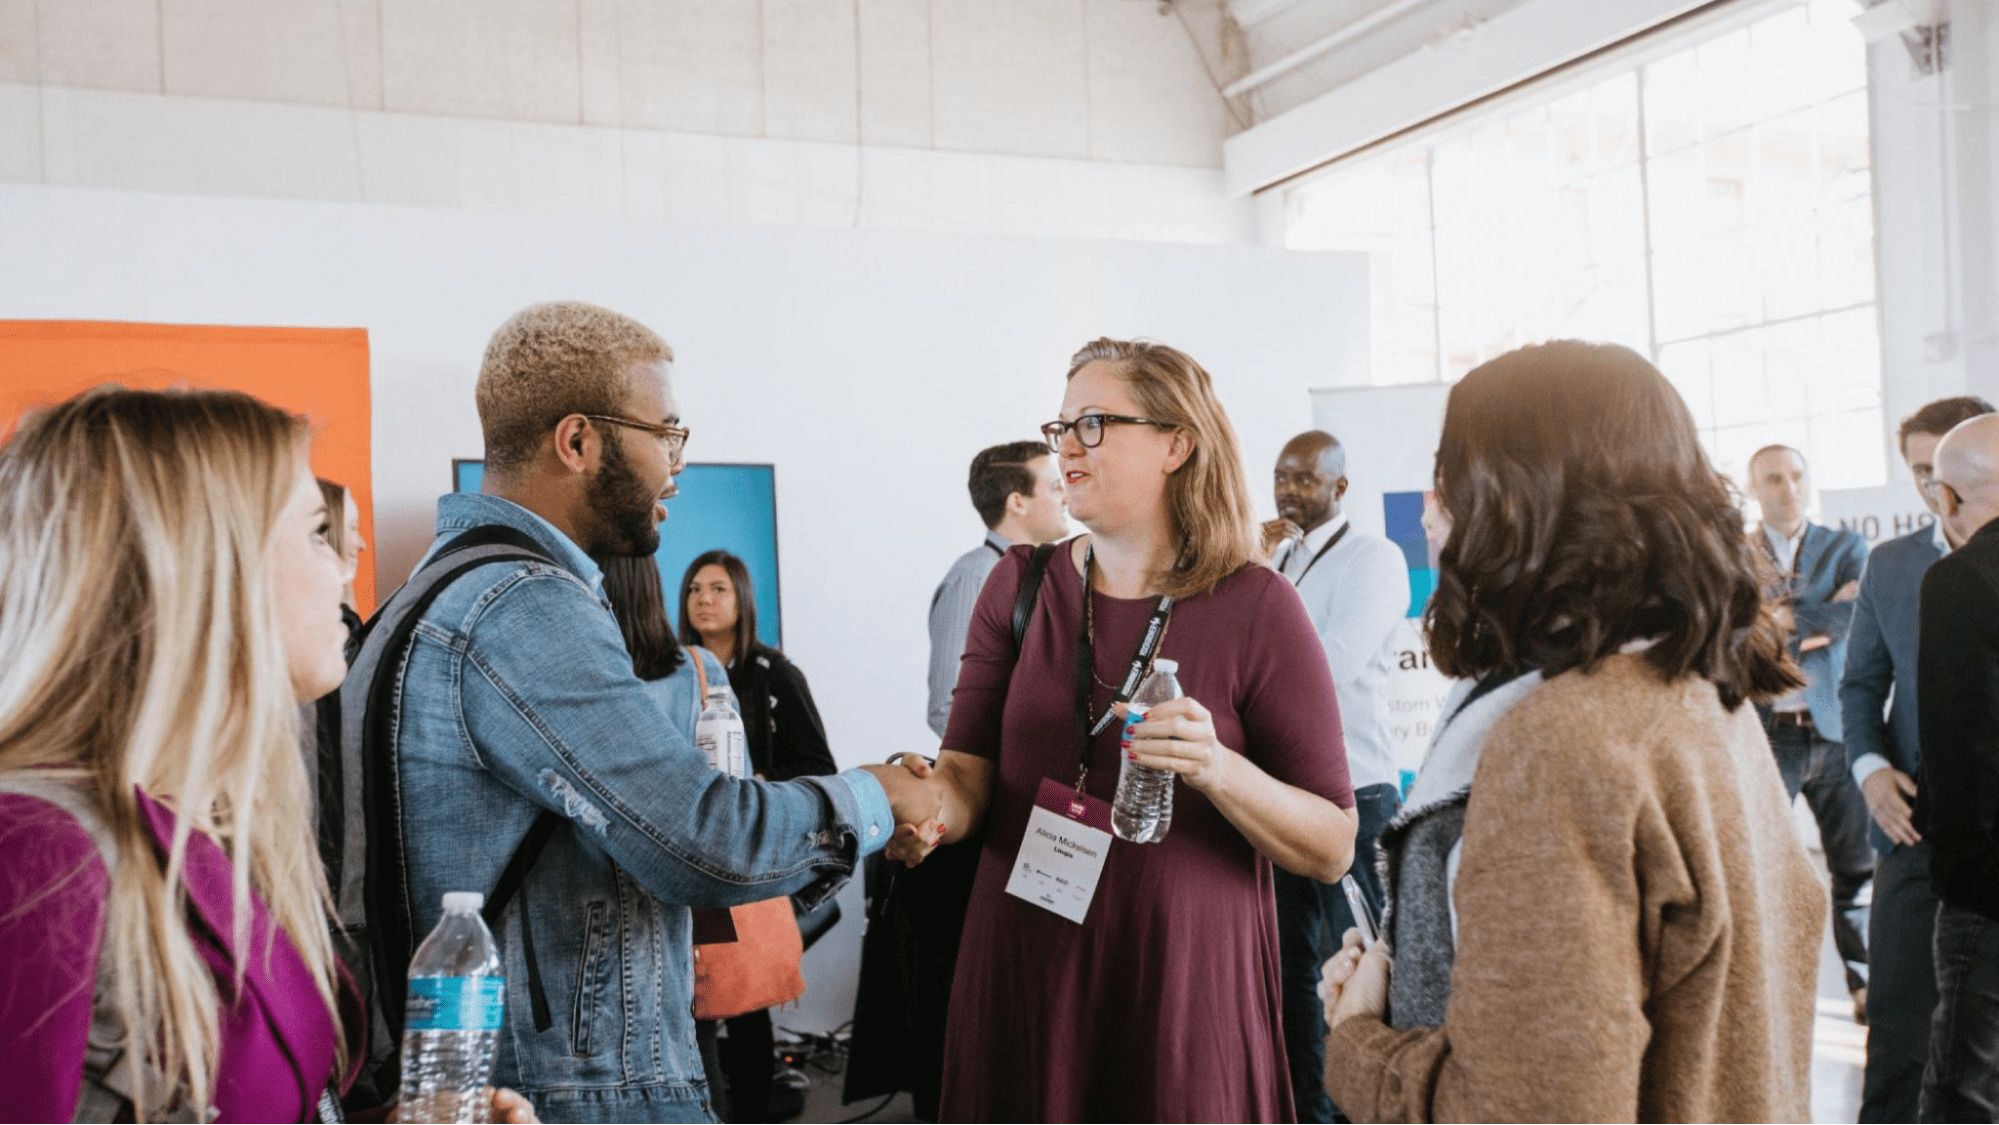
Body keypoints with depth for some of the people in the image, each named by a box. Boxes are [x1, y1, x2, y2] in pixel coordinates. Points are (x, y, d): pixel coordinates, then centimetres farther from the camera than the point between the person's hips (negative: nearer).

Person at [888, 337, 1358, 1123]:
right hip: (1023, 972, 3)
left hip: (1185, 985, -3)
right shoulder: (1018, 587, 5)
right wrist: (934, 807, -23)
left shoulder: (1257, 607, -7)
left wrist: (1220, 770, -25)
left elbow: (1332, 850, -7)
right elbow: (970, 770, -1)